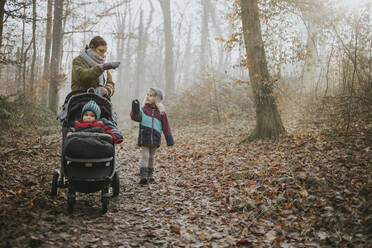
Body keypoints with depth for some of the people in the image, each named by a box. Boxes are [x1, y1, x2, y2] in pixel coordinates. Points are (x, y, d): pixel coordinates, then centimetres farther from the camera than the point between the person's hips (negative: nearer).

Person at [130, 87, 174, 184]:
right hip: (144, 137, -2)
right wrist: (135, 110, -32)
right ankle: (143, 175, -7)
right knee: (145, 156, -6)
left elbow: (166, 127, 5)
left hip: (155, 138, 2)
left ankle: (150, 175, 28)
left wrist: (169, 139, 4)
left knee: (151, 156, 15)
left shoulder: (161, 112, 3)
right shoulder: (143, 109, 1)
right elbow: (136, 117, -15)